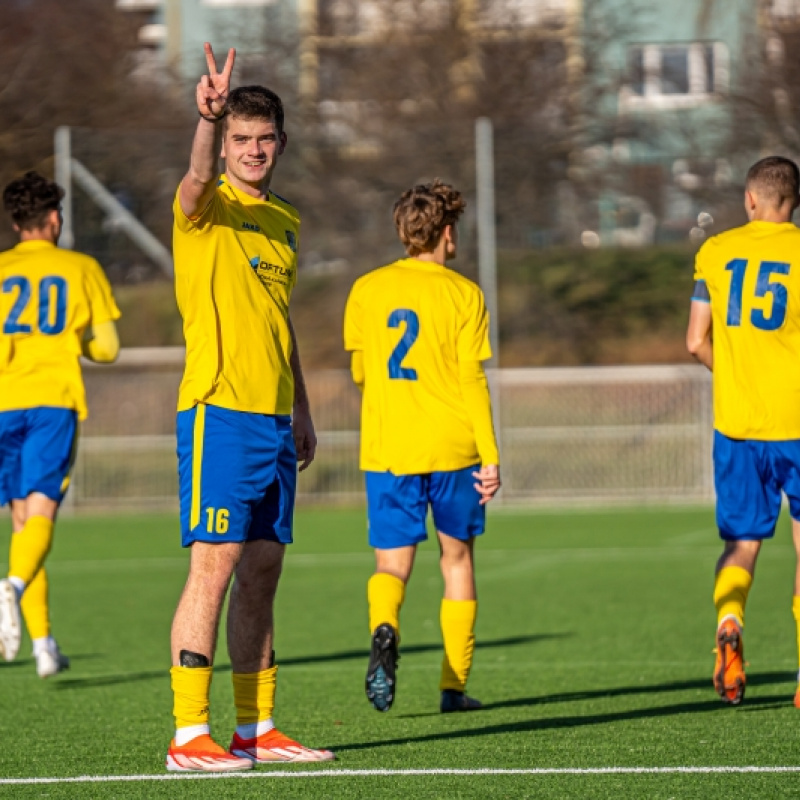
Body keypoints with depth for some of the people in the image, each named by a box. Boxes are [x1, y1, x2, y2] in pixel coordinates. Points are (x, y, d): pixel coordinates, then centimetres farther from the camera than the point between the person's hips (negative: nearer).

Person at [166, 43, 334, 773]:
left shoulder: (285, 222, 17)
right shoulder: (206, 210, -5)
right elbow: (198, 177, -29)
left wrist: (302, 411, 25)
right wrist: (208, 117, -49)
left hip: (274, 420, 7)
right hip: (220, 411, -7)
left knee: (261, 575, 9)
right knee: (214, 569, -10)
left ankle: (256, 729, 14)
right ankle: (190, 736, -9)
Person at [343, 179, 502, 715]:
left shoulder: (367, 290, 4)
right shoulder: (464, 294, -4)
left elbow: (359, 372, 12)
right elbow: (472, 380, -8)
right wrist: (491, 456, -7)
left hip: (387, 450, 1)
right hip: (454, 448, -1)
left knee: (392, 564, 5)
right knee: (457, 558, 14)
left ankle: (385, 631, -29)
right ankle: (454, 685, 14)